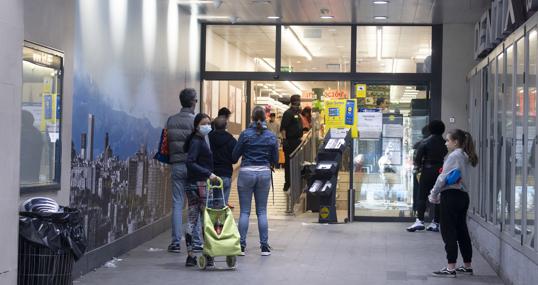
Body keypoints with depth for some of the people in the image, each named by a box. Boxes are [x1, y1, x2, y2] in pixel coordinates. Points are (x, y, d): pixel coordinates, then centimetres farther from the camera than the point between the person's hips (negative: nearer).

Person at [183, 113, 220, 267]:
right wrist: (208, 174, -23)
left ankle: (190, 256, 10)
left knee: (191, 220, 8)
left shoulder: (202, 140, 18)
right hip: (199, 184, -9)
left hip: (193, 186, 9)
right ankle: (208, 255, -3)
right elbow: (190, 162, -21)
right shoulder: (196, 141, -10)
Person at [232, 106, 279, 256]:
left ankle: (241, 245, 2)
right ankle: (264, 246, 6)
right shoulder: (271, 136, 0)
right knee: (262, 211, 8)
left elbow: (235, 155, -1)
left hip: (246, 173, -2)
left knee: (244, 211, 3)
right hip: (264, 173, 2)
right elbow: (275, 160, 4)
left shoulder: (245, 134, -7)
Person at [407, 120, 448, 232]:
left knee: (422, 197, 0)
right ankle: (435, 223, 8)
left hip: (427, 172, -3)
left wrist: (420, 166, 10)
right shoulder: (445, 143, 1)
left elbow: (417, 159, -8)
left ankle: (420, 220, -11)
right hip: (441, 172, 3)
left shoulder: (425, 143, -6)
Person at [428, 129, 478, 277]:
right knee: (461, 230, 14)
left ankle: (451, 268, -8)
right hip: (463, 195, 9)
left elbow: (444, 177, -14)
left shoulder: (454, 156, -12)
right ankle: (467, 265, 19)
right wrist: (439, 193, 10)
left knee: (448, 231, -6)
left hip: (451, 195, -9)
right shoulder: (465, 157, 16)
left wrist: (434, 195, -3)